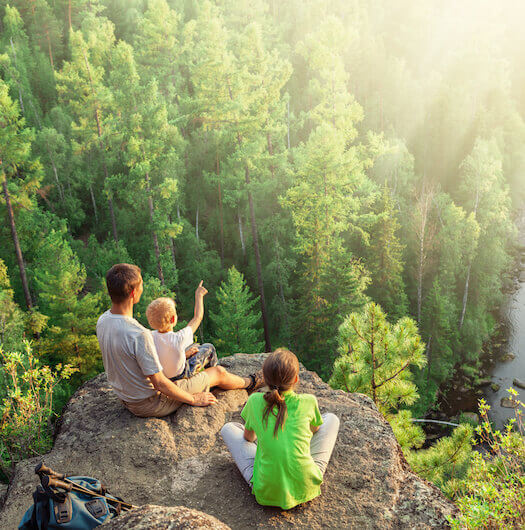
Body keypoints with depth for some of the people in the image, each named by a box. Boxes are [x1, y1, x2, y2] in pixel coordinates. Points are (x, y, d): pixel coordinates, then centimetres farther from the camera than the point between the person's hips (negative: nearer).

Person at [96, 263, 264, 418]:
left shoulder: (102, 321, -9)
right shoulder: (139, 335, -37)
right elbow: (160, 384, -30)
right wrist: (193, 399, -11)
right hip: (151, 404, -8)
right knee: (218, 372, 10)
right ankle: (250, 383, 44)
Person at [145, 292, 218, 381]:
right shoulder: (179, 339, -37)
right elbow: (197, 318, -21)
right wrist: (199, 295, -9)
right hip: (180, 376, -5)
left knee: (196, 347, 24)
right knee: (209, 347, 13)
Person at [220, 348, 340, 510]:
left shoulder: (255, 401, -6)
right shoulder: (308, 402, -8)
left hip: (266, 493, 0)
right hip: (306, 488, 0)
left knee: (228, 429, 17)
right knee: (331, 418, 17)